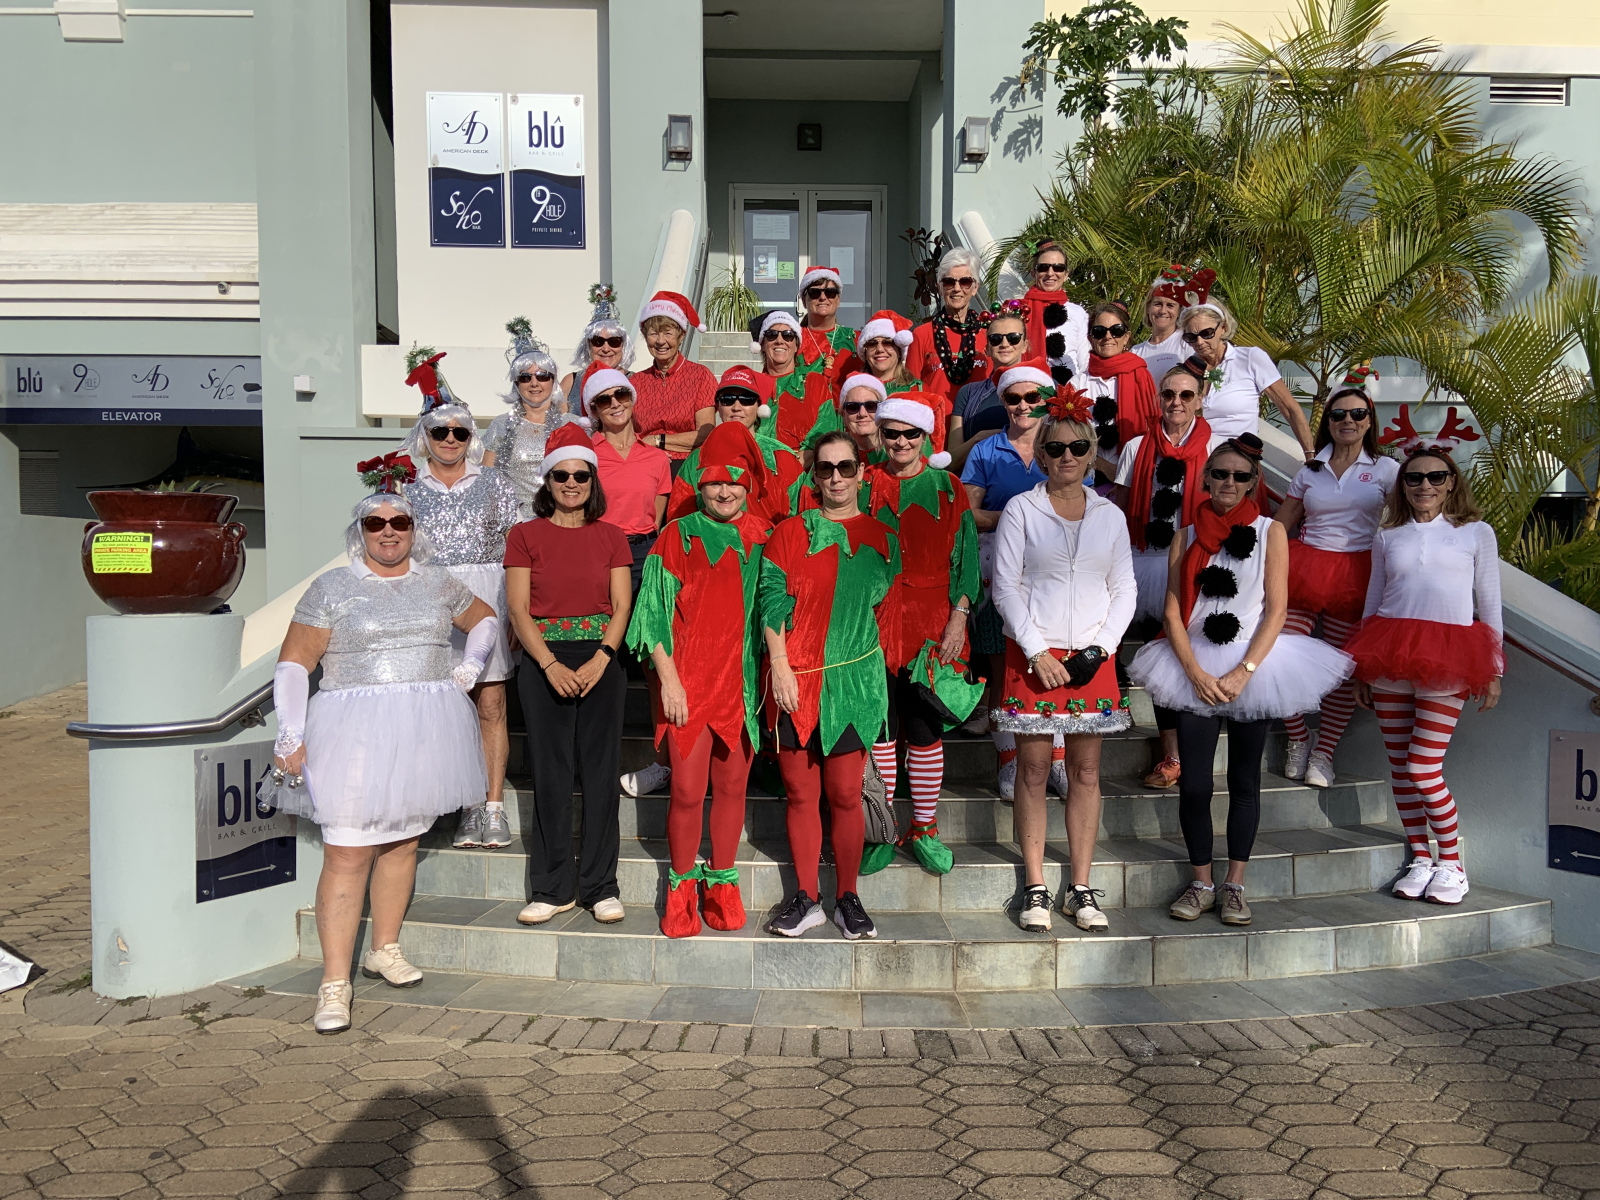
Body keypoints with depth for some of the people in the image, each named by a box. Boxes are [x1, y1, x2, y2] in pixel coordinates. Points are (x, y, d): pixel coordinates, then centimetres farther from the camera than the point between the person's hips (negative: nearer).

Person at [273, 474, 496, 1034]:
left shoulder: (437, 583, 11)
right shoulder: (332, 588, 0)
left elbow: (485, 618, 27)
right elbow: (293, 662, -2)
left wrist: (470, 664, 9)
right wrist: (290, 734, -11)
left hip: (424, 732, 4)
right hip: (355, 734, -4)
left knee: (404, 841, 13)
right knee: (347, 854, -8)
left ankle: (385, 950, 30)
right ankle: (335, 982, 0)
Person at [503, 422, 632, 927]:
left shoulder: (611, 537, 9)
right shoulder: (526, 535, 5)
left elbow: (622, 606, 3)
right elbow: (518, 610, 0)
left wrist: (600, 660, -12)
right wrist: (551, 665, -13)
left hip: (602, 662, 1)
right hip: (545, 662, -1)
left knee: (600, 770, 2)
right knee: (551, 774, 1)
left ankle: (601, 886, 11)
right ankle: (552, 889, 12)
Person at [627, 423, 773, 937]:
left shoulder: (761, 537, 8)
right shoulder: (678, 536, 0)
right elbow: (658, 613, -2)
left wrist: (772, 675, 5)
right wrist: (668, 679, -10)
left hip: (742, 678, 3)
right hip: (689, 679, -2)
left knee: (732, 786, 9)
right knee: (687, 791, -2)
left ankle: (722, 884, 26)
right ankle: (681, 889, 18)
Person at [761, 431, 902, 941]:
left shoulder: (880, 538, 8)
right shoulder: (788, 534, 6)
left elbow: (887, 612, 10)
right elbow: (773, 601, 1)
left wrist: (881, 677, 5)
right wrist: (779, 666, -7)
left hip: (853, 681, 0)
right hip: (796, 681, 0)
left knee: (845, 795, 2)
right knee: (801, 793, 5)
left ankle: (847, 899, 16)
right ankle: (806, 899, 16)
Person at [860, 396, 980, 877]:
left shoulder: (947, 488, 6)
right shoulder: (864, 487, 7)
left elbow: (964, 555, 4)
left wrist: (959, 617, -6)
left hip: (931, 625, 0)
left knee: (926, 729, 3)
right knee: (879, 729, 3)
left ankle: (924, 829, 17)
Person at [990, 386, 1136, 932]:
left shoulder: (1109, 515, 10)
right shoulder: (1021, 510, 2)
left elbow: (1124, 590, 10)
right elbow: (1004, 586, -2)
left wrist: (1101, 648, -4)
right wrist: (1038, 652, -9)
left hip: (1093, 656, 3)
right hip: (1033, 654, -2)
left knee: (1086, 770, 4)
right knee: (1034, 768, 0)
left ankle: (1081, 887, 13)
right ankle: (1034, 888, 8)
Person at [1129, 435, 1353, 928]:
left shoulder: (1270, 531, 2)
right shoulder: (1188, 536, 6)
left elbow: (1276, 610, -3)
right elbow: (1173, 611, 2)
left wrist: (1243, 672, -13)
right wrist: (1197, 674, -10)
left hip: (1254, 668, -1)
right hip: (1196, 669, 1)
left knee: (1244, 781, 6)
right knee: (1193, 784, -2)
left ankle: (1234, 885, 16)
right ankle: (1201, 883, 13)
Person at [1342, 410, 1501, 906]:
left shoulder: (1476, 532, 9)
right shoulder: (1387, 537, 14)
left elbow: (1490, 605, 9)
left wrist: (1494, 671, 6)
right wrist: (1363, 670, 14)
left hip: (1448, 658, -3)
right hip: (1390, 658, 3)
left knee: (1423, 766, -8)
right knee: (1399, 764, 5)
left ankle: (1450, 862, 8)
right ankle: (1420, 857, 18)